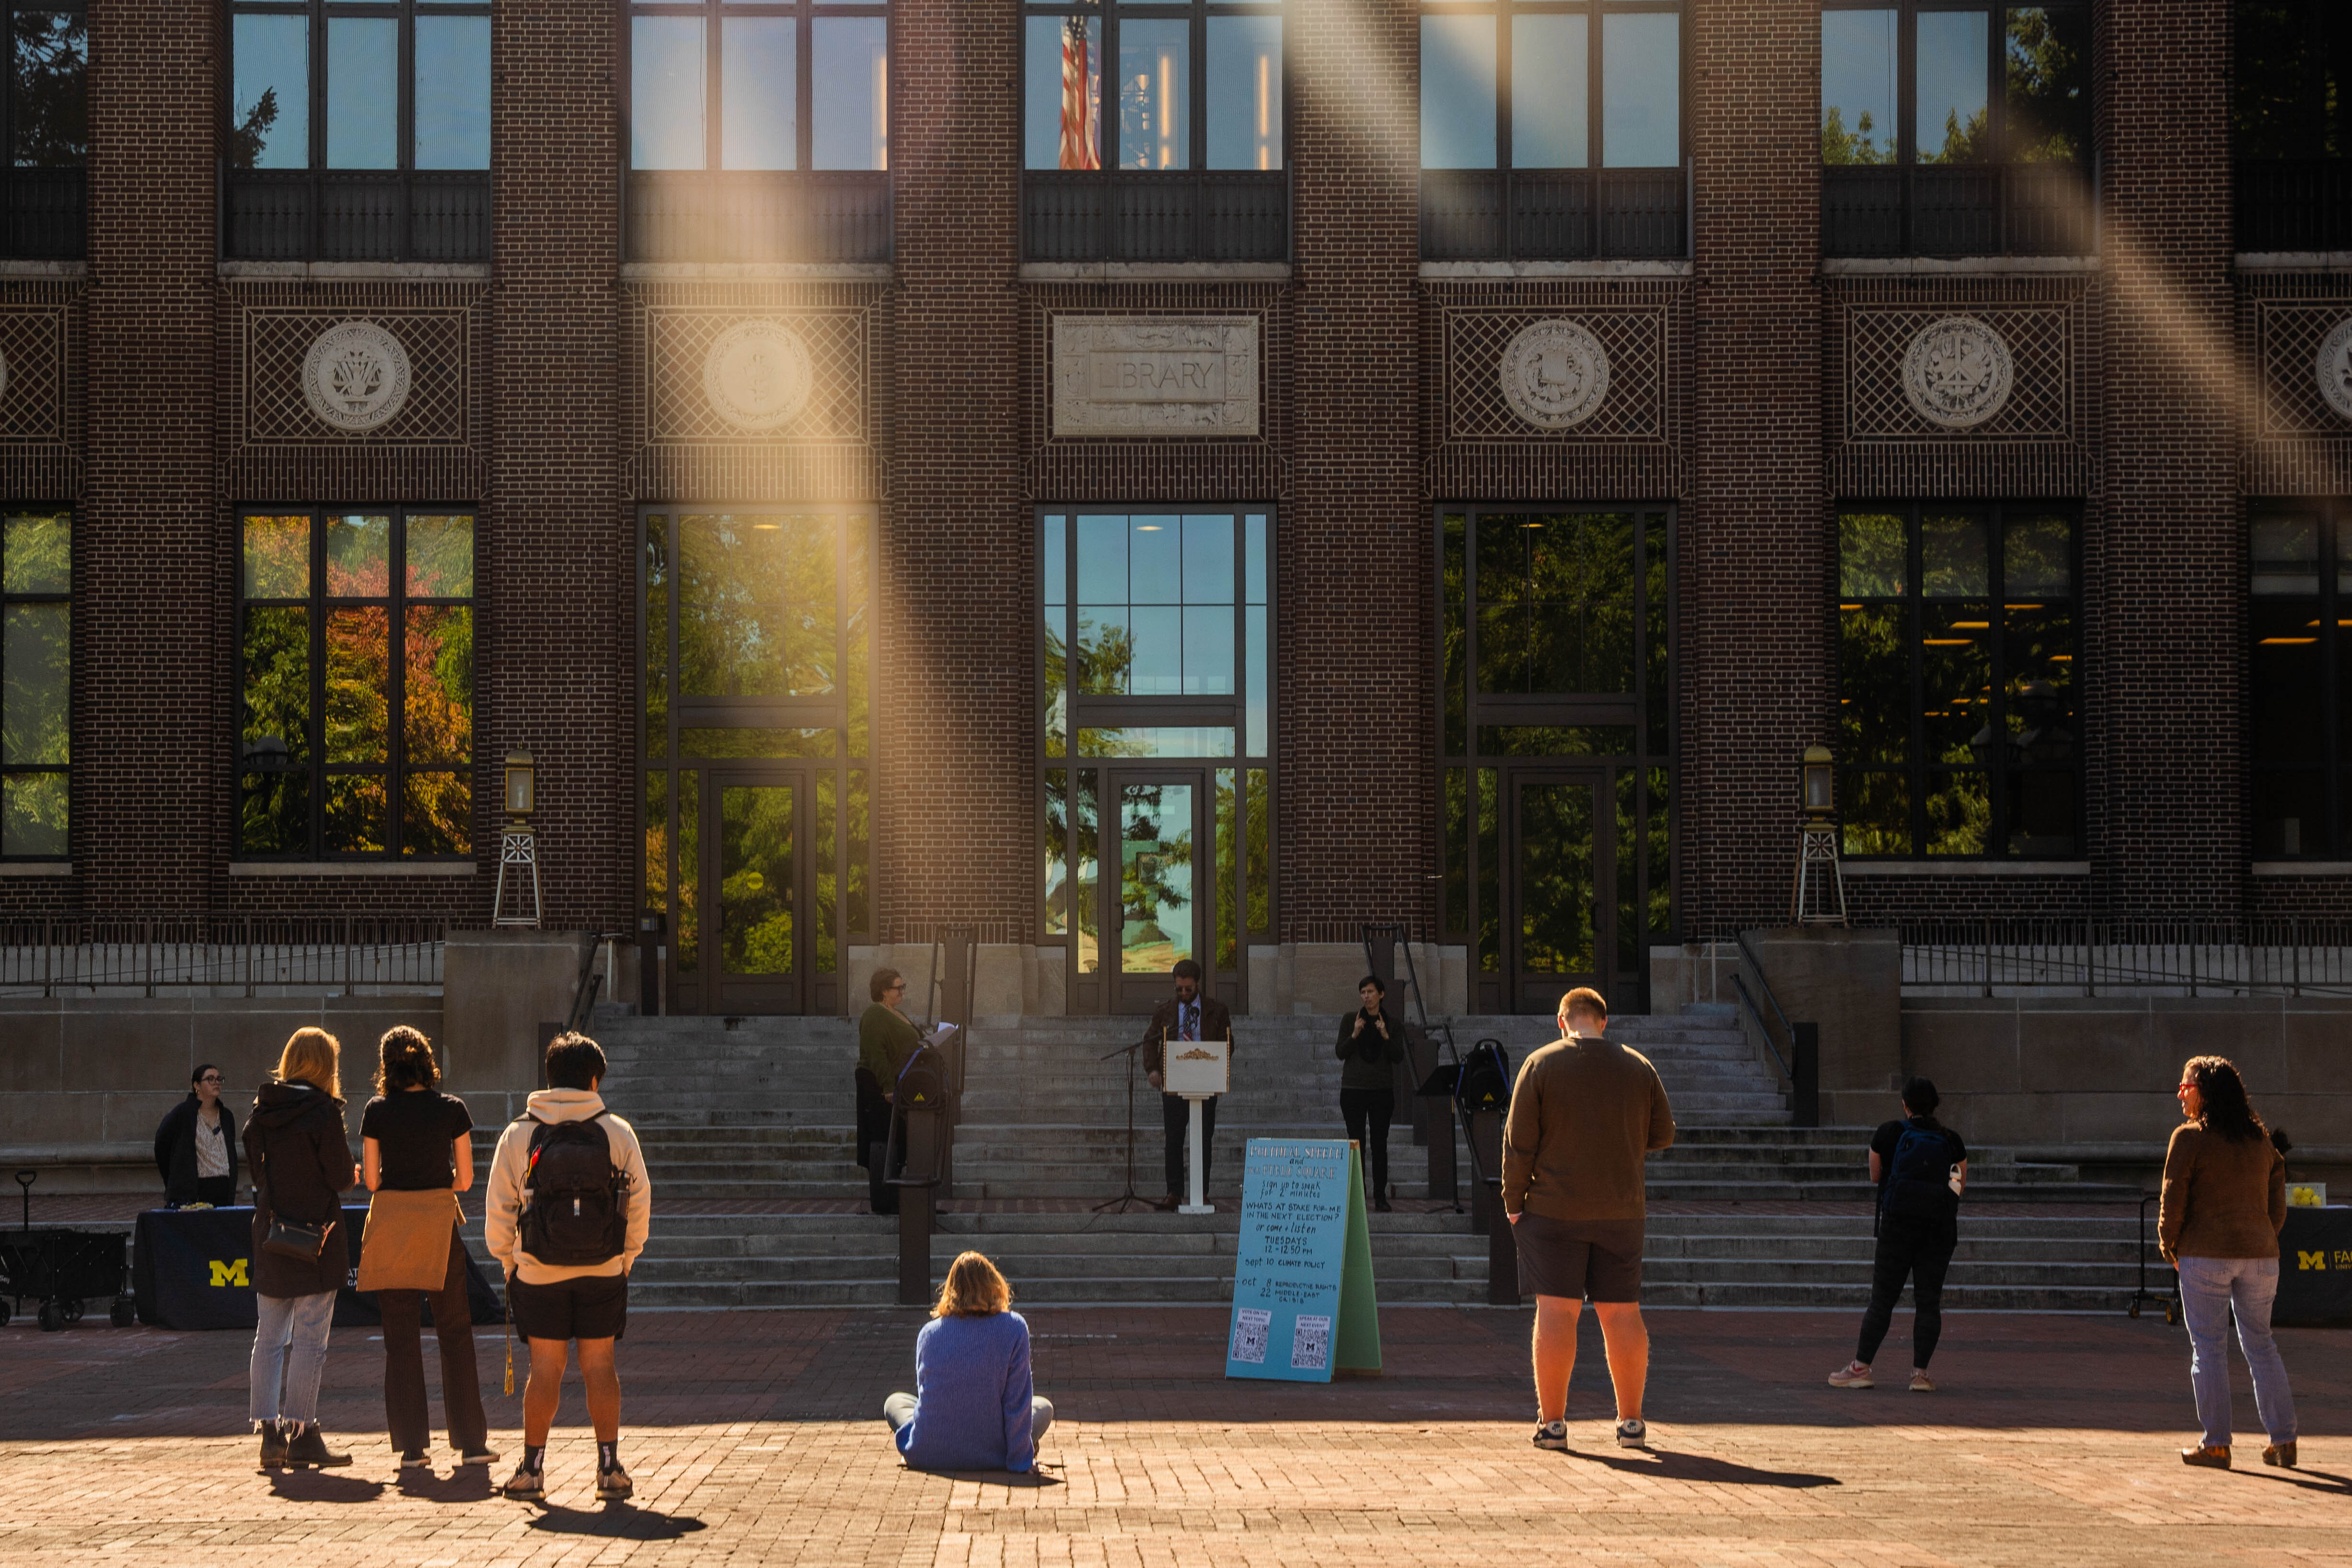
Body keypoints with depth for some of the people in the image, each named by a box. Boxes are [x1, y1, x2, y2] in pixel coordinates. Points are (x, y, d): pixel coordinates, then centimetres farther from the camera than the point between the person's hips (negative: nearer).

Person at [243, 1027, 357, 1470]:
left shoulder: (261, 1111, 6)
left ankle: (270, 1433, 9)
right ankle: (302, 1436, -1)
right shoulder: (323, 1111, -12)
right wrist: (352, 1173, 10)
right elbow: (341, 1175, -11)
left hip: (269, 1234, 6)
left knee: (270, 1336, 10)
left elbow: (255, 1169, 12)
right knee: (310, 1339, -2)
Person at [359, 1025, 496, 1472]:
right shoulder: (452, 1109, -2)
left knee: (401, 1339, 5)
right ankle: (471, 1442, 10)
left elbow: (371, 1180, -1)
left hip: (390, 1224, 0)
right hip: (439, 1222, 0)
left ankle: (411, 1446, 4)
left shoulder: (377, 1112, -2)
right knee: (455, 1334, 9)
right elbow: (465, 1180, 0)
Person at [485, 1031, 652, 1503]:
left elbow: (499, 1209, 1)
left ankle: (532, 1469, 9)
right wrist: (627, 1257, 17)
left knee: (545, 1367, 6)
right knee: (599, 1365, 7)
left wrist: (507, 1261, 15)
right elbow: (640, 1203, 3)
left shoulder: (518, 1135, -3)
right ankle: (610, 1469, 6)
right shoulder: (618, 1133, -2)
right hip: (604, 1272, 0)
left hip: (539, 1273, 0)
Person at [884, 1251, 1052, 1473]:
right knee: (1044, 1407, 27)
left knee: (895, 1402, 32)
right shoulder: (1014, 1328, -12)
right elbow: (1017, 1403, -12)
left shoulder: (928, 1333, -4)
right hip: (990, 1457, 1)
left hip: (929, 1456, -1)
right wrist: (1021, 1460, -2)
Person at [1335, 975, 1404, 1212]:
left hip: (1382, 1090, 0)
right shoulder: (1350, 1020, 3)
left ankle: (1380, 1197, 5)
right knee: (1357, 1144, -2)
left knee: (1379, 1145, 0)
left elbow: (1399, 1058, -2)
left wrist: (1386, 1037, -17)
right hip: (1353, 1088, 0)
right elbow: (1341, 1054, -1)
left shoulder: (1394, 1023, 4)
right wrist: (1354, 1035, -16)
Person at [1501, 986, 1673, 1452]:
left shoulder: (1541, 1065, -5)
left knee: (1556, 1311, -2)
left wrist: (1514, 1201, 1)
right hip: (1621, 1211, 2)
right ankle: (1631, 1422, 10)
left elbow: (1518, 1141, -7)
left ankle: (1552, 1422, -3)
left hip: (1554, 1208, -2)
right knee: (1622, 1313, 7)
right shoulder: (1639, 1068, 4)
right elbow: (1663, 1135, 9)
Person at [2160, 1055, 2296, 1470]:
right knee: (2261, 1345, 13)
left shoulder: (2190, 1138, -7)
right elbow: (2277, 1203, 12)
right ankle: (2284, 1440, 11)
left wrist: (2168, 1248, 6)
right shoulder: (2261, 1139, 11)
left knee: (2208, 1347, 1)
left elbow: (2173, 1201, -8)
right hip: (2260, 1255, 5)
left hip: (2206, 1254, -5)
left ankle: (2215, 1444, 0)